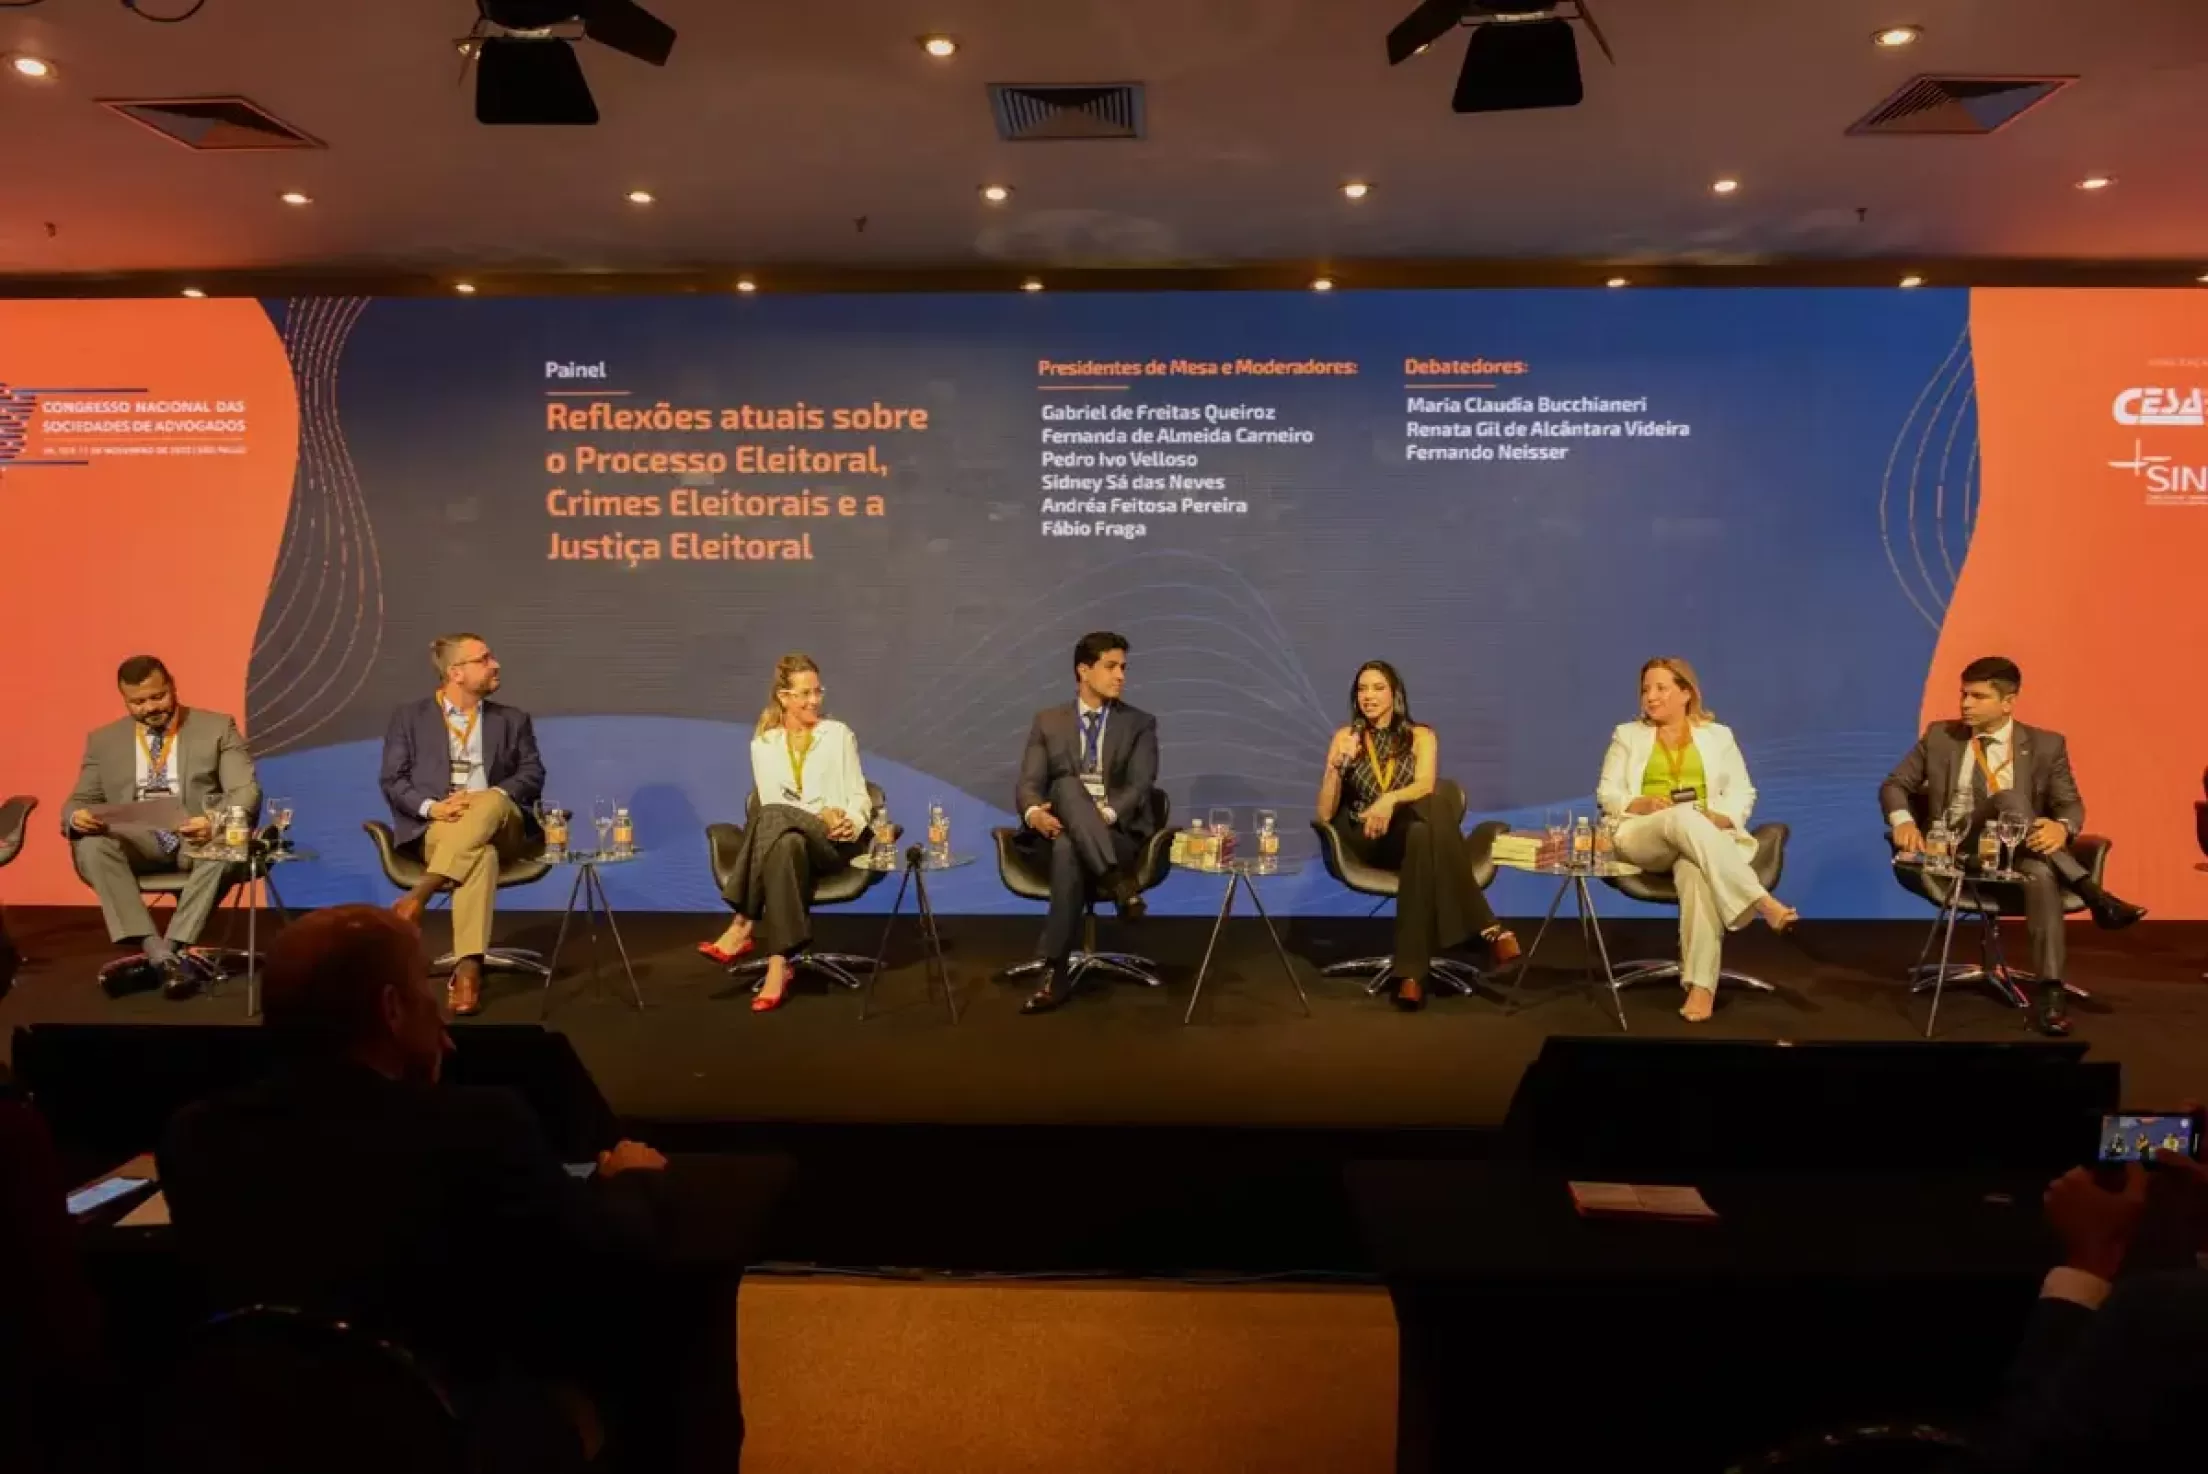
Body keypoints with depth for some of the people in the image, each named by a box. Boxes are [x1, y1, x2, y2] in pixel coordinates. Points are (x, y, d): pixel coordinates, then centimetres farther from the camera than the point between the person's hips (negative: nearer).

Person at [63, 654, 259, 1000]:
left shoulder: (217, 728, 4)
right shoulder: (103, 740, 13)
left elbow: (246, 790, -5)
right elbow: (81, 800, 12)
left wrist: (215, 823, -28)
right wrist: (76, 817, -16)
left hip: (200, 839, -2)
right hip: (135, 843, 3)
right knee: (89, 845, -29)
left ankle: (170, 949, -34)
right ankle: (158, 952, -37)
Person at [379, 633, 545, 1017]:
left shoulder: (513, 720, 20)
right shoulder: (409, 718, 14)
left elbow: (533, 774, 8)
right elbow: (393, 780, 5)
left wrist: (494, 796, -14)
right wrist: (431, 807, -16)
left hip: (500, 826, 2)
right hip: (437, 830, -2)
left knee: (489, 803, -37)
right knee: (482, 854, -39)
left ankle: (418, 897, -37)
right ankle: (468, 969, -44)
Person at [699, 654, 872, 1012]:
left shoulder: (839, 734, 10)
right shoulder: (764, 744, 12)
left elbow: (860, 796, 7)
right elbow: (771, 804, 1)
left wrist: (852, 823, -16)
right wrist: (817, 815, -17)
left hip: (834, 842, -1)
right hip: (787, 837, 1)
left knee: (773, 819, -35)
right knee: (785, 844, -38)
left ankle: (743, 928, -32)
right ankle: (779, 965, -41)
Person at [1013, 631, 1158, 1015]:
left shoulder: (1140, 724, 8)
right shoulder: (1048, 721, 12)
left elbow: (1139, 788, -5)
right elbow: (1029, 784, 2)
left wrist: (1105, 815, -26)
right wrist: (1034, 812, -22)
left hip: (1119, 833, -1)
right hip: (1059, 829, 2)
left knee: (1068, 847, -37)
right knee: (1067, 786, -34)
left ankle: (1055, 971, -37)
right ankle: (1117, 881, -41)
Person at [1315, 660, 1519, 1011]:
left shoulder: (1420, 736, 10)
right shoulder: (1346, 736, 10)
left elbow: (1425, 787, -12)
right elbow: (1325, 814, 2)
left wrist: (1390, 799, -33)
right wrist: (1338, 765, -13)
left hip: (1415, 834, 1)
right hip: (1366, 841, 0)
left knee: (1423, 836, -40)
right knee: (1429, 819, -35)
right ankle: (1487, 926, -38)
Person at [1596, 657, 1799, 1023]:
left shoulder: (1718, 735, 18)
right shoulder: (1627, 734, 17)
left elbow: (1742, 794, 11)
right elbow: (1607, 794, 10)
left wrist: (1719, 819, -11)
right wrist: (1642, 803, -11)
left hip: (1706, 837, 0)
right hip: (1641, 838, 0)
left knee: (1696, 874, -38)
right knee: (1684, 818, -38)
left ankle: (1701, 986, -43)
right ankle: (1762, 902, -46)